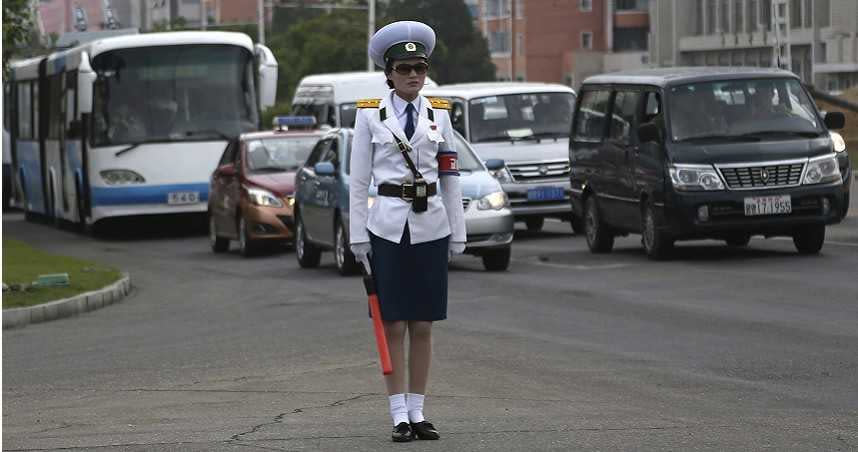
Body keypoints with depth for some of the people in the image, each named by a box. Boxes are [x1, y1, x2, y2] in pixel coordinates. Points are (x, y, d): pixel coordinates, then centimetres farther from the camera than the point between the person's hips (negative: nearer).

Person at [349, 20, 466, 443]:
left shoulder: (439, 114, 7)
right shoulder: (370, 115, 1)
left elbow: (449, 177, 9)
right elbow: (358, 180, 1)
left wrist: (457, 231, 6)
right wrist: (358, 234, -3)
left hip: (430, 229, 2)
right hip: (388, 228, -2)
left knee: (422, 327, 5)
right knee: (394, 326, -1)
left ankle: (418, 412, 11)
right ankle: (400, 416, 3)